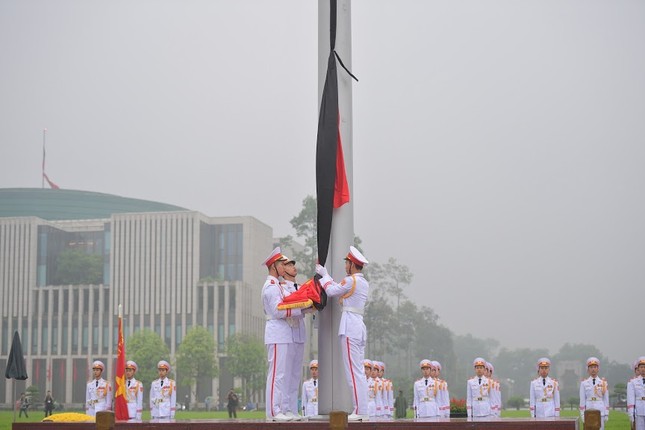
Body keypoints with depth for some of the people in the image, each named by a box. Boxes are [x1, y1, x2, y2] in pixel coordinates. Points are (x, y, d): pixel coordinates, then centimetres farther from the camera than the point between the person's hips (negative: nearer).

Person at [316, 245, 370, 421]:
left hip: (349, 327, -9)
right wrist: (325, 275, 26)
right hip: (359, 327, 9)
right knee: (359, 372, 10)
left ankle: (360, 411, -9)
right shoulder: (364, 283, 15)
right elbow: (339, 289, 21)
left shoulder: (351, 280, -11)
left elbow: (332, 291, -5)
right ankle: (361, 411, 11)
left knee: (353, 371, -8)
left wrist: (324, 275, 11)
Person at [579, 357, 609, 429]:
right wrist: (583, 415, -2)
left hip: (600, 412, 1)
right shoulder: (584, 383, 3)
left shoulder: (603, 383, 6)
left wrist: (606, 415, 3)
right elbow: (582, 400, 3)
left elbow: (606, 399, 7)